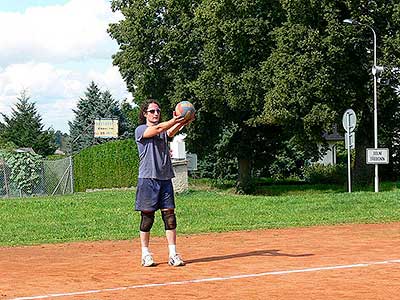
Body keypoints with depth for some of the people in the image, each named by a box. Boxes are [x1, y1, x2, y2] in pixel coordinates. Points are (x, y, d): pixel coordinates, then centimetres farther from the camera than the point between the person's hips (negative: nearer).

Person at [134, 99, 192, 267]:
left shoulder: (164, 131, 17)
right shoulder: (140, 130, 2)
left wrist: (182, 123, -29)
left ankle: (173, 254, -1)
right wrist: (177, 119, -31)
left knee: (169, 215, -1)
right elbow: (158, 129, -17)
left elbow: (172, 131, -7)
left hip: (165, 178, 4)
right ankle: (145, 254, 8)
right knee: (147, 216, -1)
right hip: (148, 178, -4)